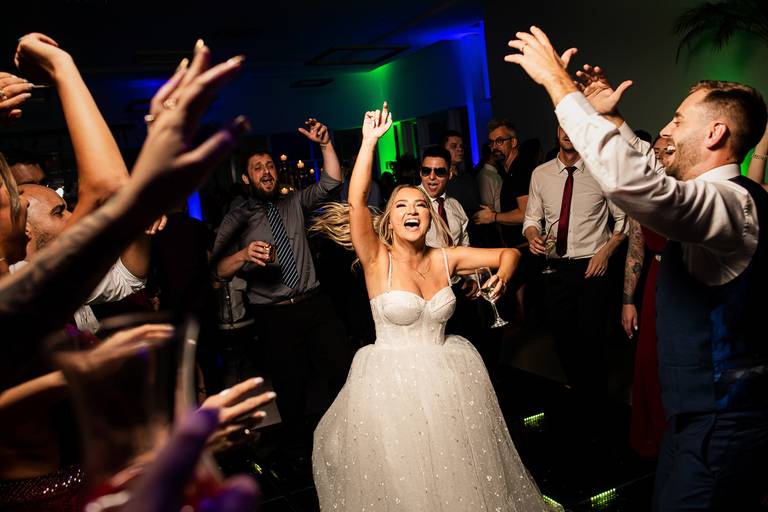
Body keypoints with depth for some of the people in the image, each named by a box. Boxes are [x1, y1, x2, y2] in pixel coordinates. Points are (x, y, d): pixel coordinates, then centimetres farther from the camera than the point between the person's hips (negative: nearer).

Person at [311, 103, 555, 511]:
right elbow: (356, 201, -25)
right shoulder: (377, 259, -10)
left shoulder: (445, 258, -1)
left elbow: (510, 253, 7)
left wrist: (502, 275, -14)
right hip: (392, 383, -3)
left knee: (459, 475, 17)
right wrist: (369, 141, -25)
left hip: (447, 380, 3)